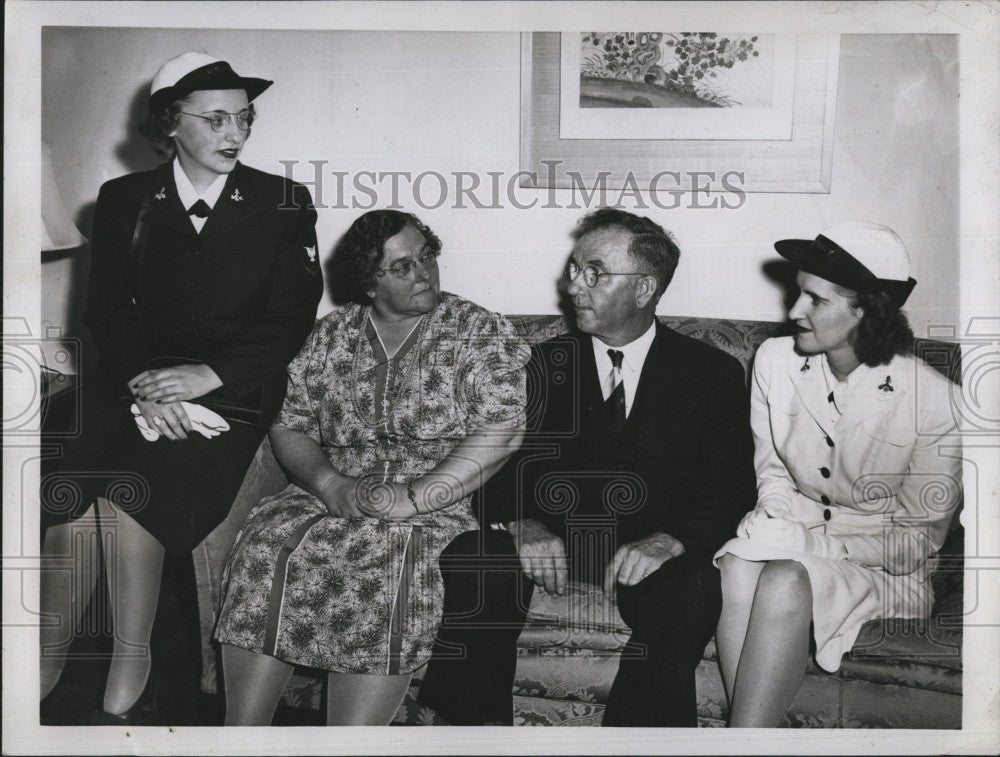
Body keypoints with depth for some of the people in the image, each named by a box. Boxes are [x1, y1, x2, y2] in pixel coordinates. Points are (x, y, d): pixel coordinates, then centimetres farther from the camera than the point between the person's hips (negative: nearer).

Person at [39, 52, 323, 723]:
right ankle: (47, 669, -7)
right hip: (135, 379, 3)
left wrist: (208, 374, -16)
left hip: (232, 390, -2)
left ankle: (127, 675, -13)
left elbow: (291, 320, -2)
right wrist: (145, 384, -14)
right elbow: (107, 310, 5)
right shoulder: (124, 200, 13)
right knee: (72, 500, -24)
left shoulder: (283, 205, 7)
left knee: (131, 491, -28)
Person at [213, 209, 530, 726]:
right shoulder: (330, 335, 15)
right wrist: (331, 485, -10)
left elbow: (500, 433, -7)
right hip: (332, 495, 3)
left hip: (440, 505, -3)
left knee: (392, 568, -34)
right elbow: (289, 427, 11)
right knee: (266, 544, -25)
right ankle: (241, 736, -19)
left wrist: (412, 499, -17)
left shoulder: (482, 333, 5)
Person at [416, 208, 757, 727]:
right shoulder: (547, 363, 12)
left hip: (649, 553, -2)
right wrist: (523, 525, -19)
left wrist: (669, 540, -22)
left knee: (690, 592, -34)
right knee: (467, 563, -26)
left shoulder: (713, 374, 6)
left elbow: (729, 493, -2)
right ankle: (479, 731, -13)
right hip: (549, 542, 2)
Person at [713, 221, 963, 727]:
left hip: (884, 571, -3)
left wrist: (808, 543, -18)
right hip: (796, 539, 4)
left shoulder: (933, 400, -14)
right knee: (737, 566, -32)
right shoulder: (775, 360, -2)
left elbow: (916, 541, -8)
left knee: (785, 582, -34)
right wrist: (778, 527, -13)